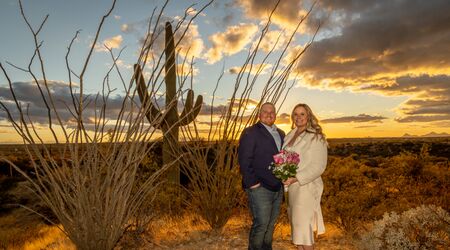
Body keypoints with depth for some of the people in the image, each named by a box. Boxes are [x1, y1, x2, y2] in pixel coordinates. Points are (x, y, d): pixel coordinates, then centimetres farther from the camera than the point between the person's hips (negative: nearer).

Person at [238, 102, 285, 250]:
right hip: (260, 188, -7)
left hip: (277, 188, 7)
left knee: (271, 223, 15)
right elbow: (244, 160, -13)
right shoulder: (250, 132, -7)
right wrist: (252, 182, -16)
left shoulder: (281, 134, 16)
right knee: (261, 223, -3)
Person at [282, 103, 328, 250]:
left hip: (306, 186, -6)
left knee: (303, 226, -3)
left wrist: (296, 178, -23)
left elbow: (318, 166, -15)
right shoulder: (290, 136, 10)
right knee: (297, 223, 13)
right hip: (292, 187, 7)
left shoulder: (316, 137, -10)